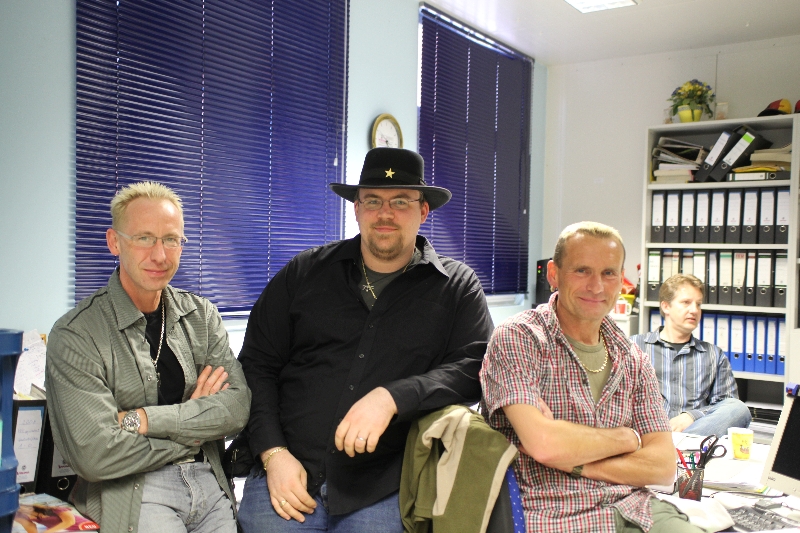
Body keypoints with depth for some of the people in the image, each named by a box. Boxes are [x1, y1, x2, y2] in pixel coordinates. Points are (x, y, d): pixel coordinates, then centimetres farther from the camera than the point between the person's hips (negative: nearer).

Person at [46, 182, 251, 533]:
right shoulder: (75, 335, -8)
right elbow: (94, 454, -16)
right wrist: (193, 427, -8)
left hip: (209, 481, 5)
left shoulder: (201, 316, 6)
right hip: (131, 491, -4)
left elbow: (237, 407, -5)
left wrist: (141, 420, -15)